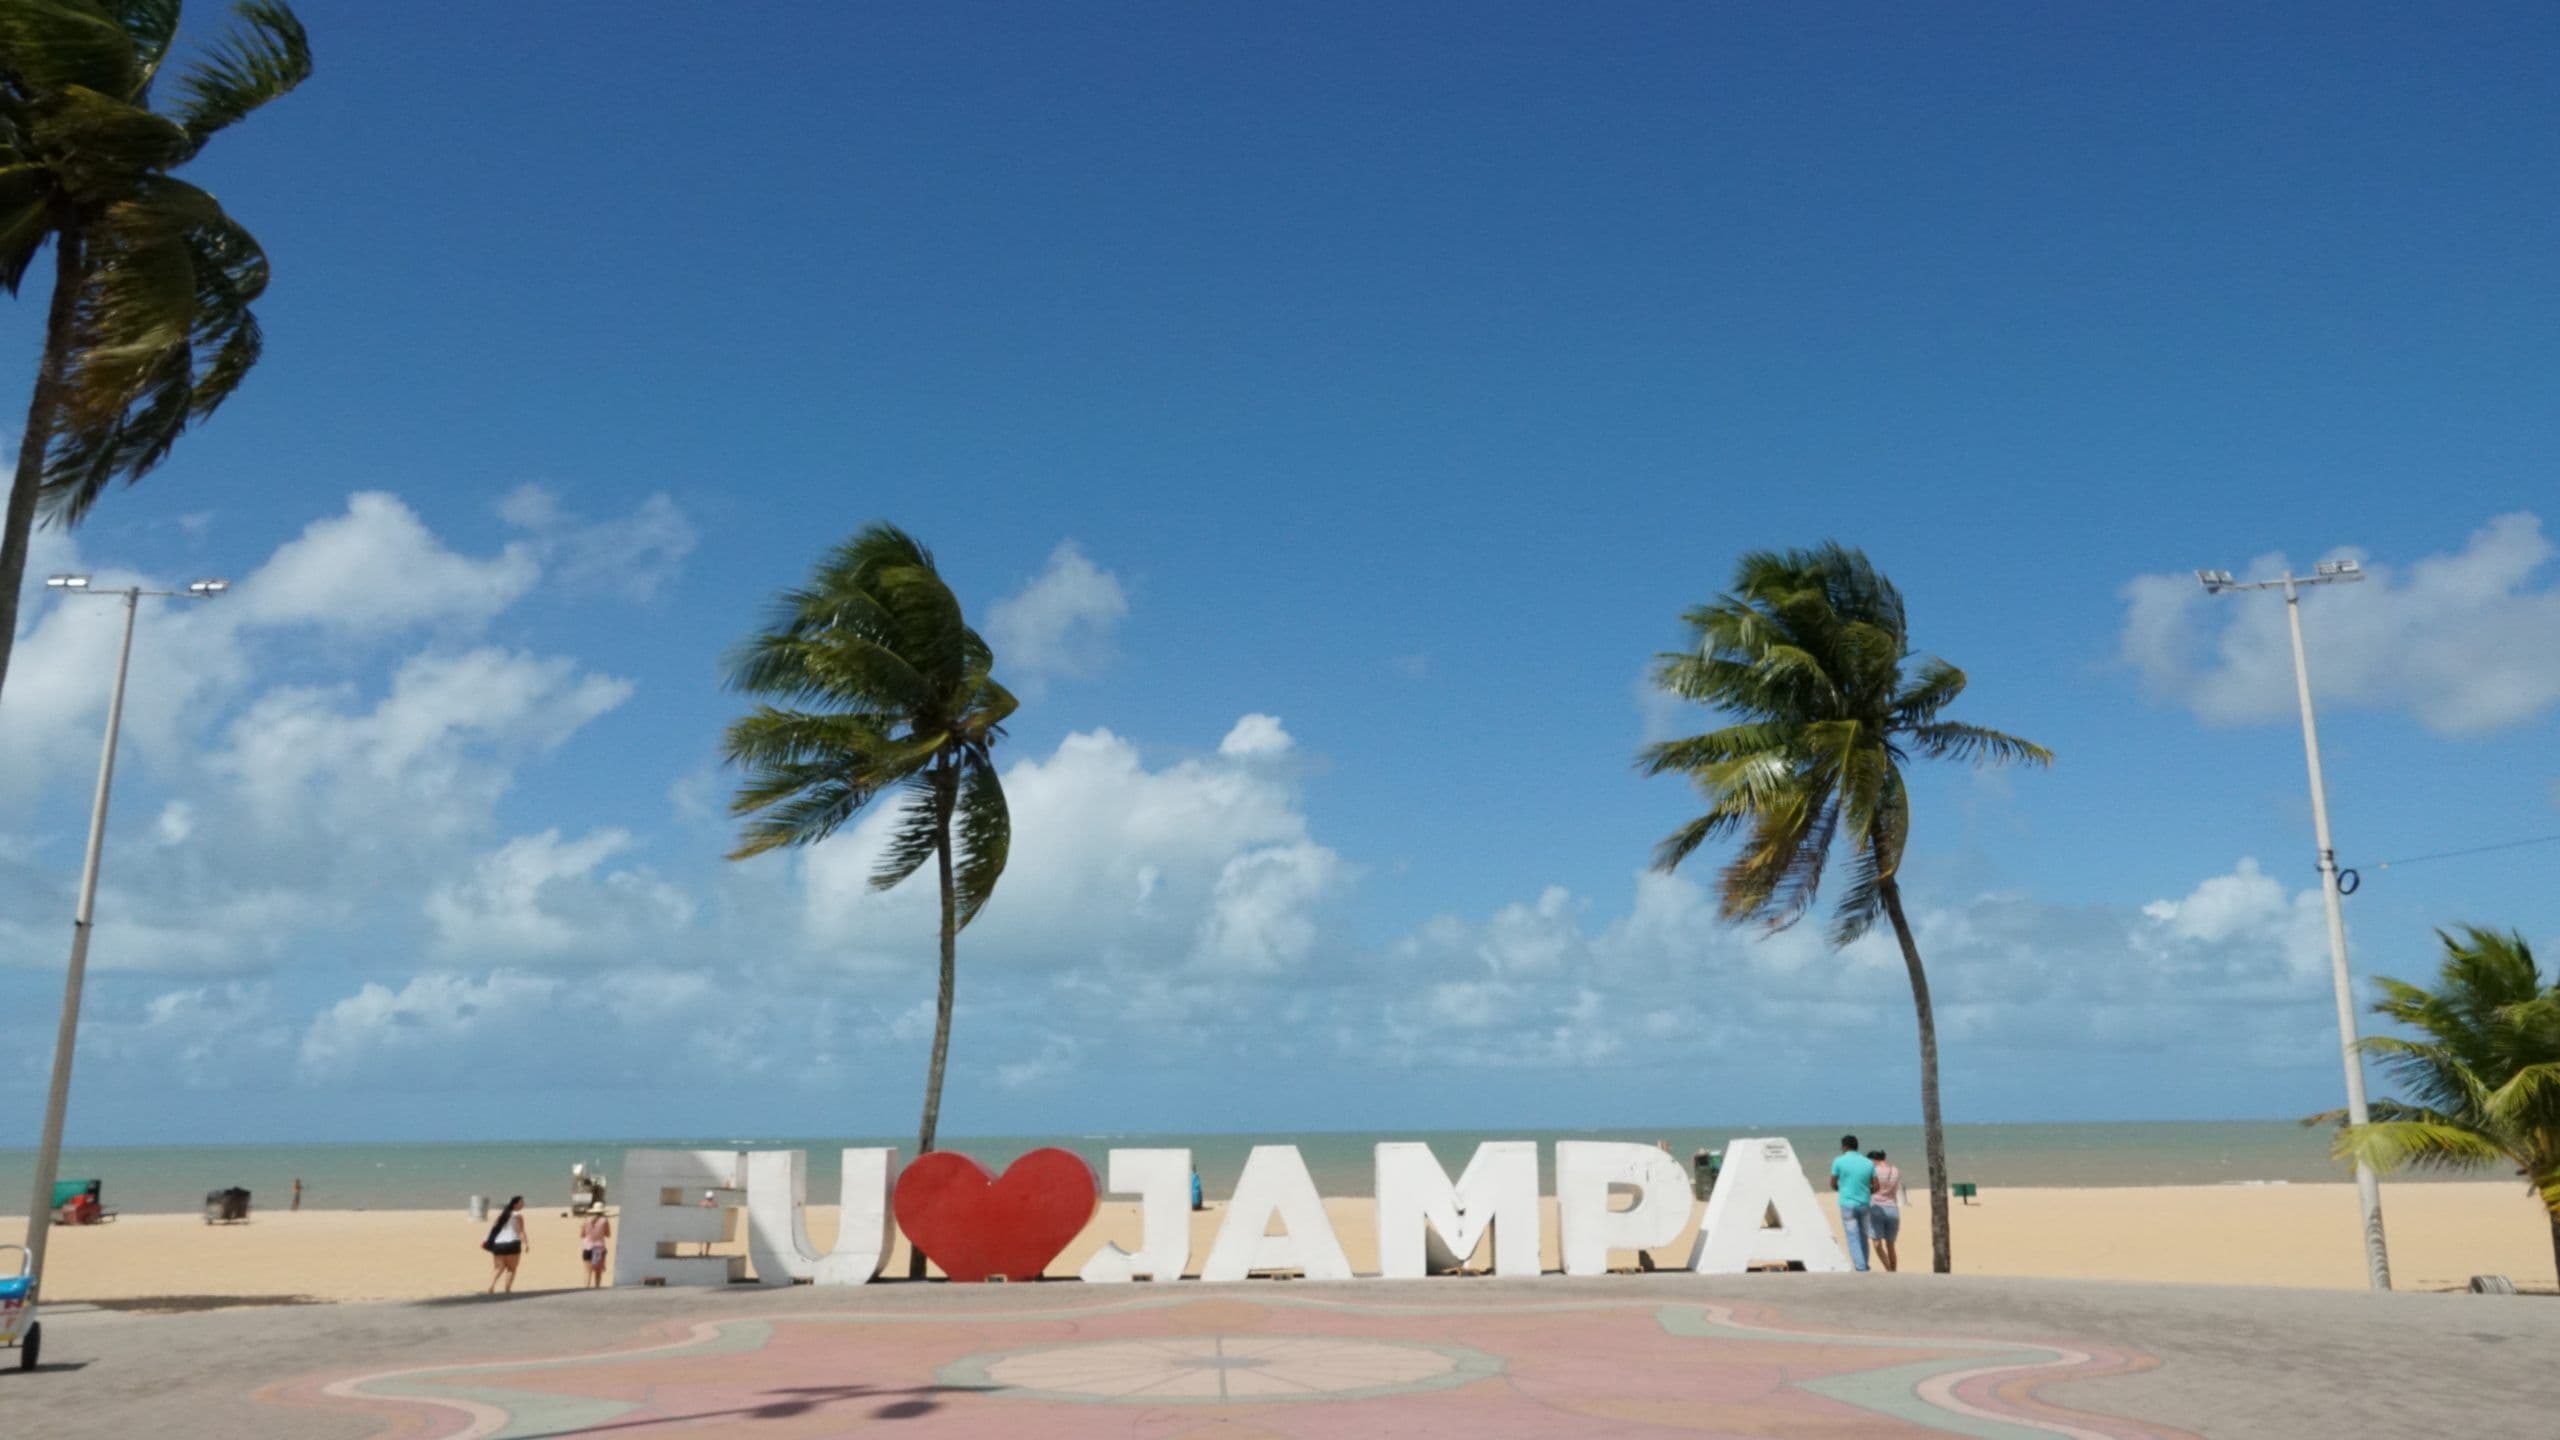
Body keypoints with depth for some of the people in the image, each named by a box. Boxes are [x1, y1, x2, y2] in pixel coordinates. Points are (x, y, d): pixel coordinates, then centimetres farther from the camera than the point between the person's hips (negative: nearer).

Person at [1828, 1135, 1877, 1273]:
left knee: (1853, 1238, -3)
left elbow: (1833, 1185, 1)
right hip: (1864, 1204, 4)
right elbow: (1876, 1187, 3)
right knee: (1863, 1237, 16)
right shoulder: (1869, 1163, 4)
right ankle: (1864, 1266, 22)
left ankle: (1861, 1268, -12)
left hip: (1848, 1204, -4)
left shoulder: (1839, 1162, -5)